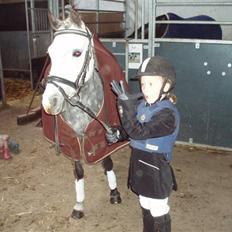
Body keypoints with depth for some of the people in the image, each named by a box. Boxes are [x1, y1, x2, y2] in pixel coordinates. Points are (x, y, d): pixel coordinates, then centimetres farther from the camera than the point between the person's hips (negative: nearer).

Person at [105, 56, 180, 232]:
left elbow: (139, 131, -32)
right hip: (140, 168, 8)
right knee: (146, 208, 26)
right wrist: (117, 134, -8)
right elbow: (130, 129, 13)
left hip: (156, 173, -7)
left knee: (159, 214, 13)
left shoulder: (168, 113, -25)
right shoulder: (141, 105, -2)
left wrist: (126, 103, -36)